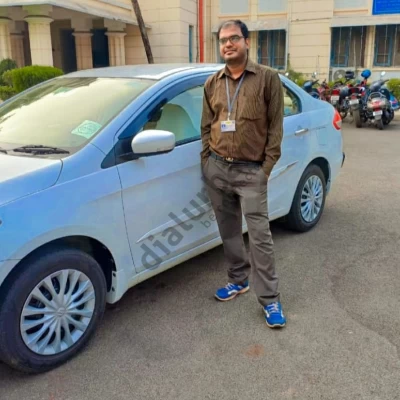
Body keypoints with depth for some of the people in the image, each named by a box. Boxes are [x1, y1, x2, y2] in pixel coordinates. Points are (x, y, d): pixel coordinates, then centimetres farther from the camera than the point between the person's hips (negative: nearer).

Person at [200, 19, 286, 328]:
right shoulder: (212, 83, 9)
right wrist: (206, 161, 7)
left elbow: (276, 126, -3)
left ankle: (270, 299, 7)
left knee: (259, 235, -4)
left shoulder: (268, 78, -2)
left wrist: (267, 166, -8)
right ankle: (238, 280, 32)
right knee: (229, 231, 14)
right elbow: (206, 126, 14)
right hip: (217, 169, 5)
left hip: (251, 172, -4)